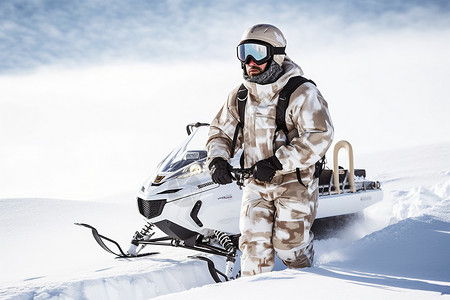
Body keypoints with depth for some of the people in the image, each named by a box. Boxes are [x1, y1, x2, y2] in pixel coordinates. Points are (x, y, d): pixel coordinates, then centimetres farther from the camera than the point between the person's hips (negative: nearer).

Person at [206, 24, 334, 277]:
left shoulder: (301, 93, -15)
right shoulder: (239, 97, 5)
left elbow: (319, 137, -24)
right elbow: (222, 131, 16)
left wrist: (277, 163, -28)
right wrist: (218, 159, -6)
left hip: (294, 181, -5)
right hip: (256, 183, 5)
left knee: (288, 243, 0)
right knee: (253, 241, -4)